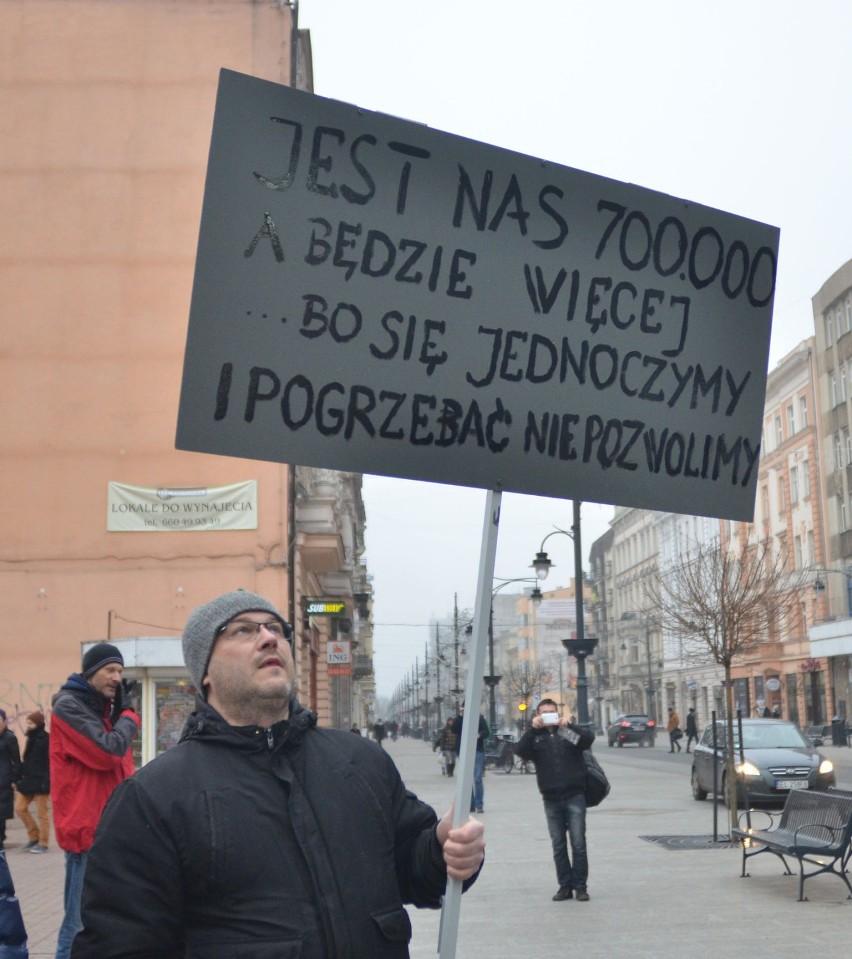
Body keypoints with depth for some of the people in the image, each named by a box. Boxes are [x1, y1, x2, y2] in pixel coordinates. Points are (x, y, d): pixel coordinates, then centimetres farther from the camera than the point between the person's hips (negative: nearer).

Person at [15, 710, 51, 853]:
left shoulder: (46, 739, -12)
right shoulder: (31, 738, 14)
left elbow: (50, 762, -16)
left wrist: (47, 782, -21)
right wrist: (21, 778, 14)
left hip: (40, 781, -8)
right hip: (28, 780, 8)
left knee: (42, 813, -1)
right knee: (20, 808, 6)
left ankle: (43, 843, 8)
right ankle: (34, 836, 19)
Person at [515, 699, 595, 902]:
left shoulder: (569, 731, 5)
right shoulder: (535, 737, 8)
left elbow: (589, 738, -12)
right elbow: (521, 752, -10)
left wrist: (567, 726, -23)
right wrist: (532, 729, -20)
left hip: (574, 796, -2)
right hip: (551, 799, 2)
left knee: (578, 843, -3)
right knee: (558, 845, 7)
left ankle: (580, 886, 4)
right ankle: (565, 885, 14)